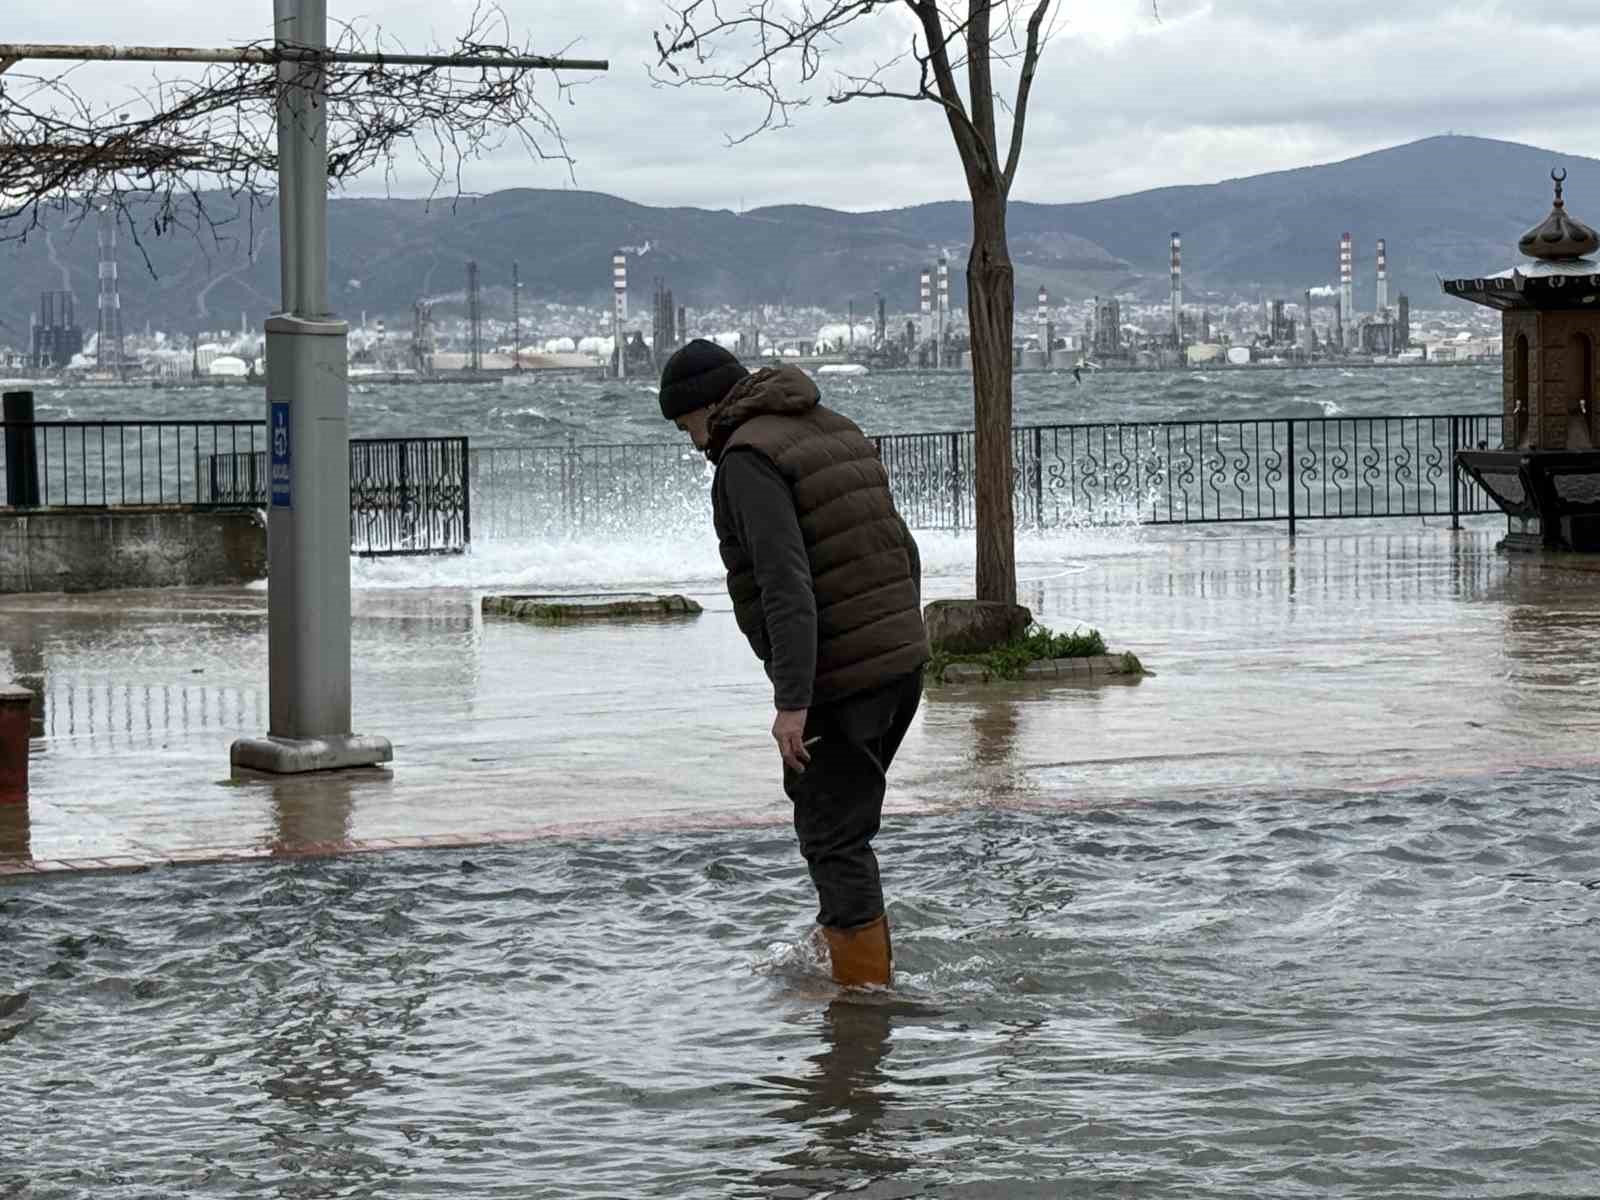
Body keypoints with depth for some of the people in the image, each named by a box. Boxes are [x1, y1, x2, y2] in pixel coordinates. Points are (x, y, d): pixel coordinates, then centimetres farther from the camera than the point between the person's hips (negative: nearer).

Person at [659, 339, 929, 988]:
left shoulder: (748, 459, -14)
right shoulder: (835, 431, 14)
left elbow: (787, 585, -24)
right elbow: (901, 552, 18)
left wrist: (793, 702, -25)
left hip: (838, 678, -9)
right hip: (901, 661, 9)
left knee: (834, 834, 1)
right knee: (816, 802, 22)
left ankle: (864, 988, 4)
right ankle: (847, 937, 27)